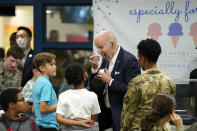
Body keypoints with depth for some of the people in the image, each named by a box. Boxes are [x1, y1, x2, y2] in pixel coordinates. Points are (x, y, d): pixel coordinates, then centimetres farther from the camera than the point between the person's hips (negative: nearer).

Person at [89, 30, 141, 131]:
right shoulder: (106, 59, 9)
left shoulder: (129, 60, -15)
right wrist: (95, 68, -3)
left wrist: (110, 81, -19)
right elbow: (94, 88, 12)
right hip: (105, 113, 7)